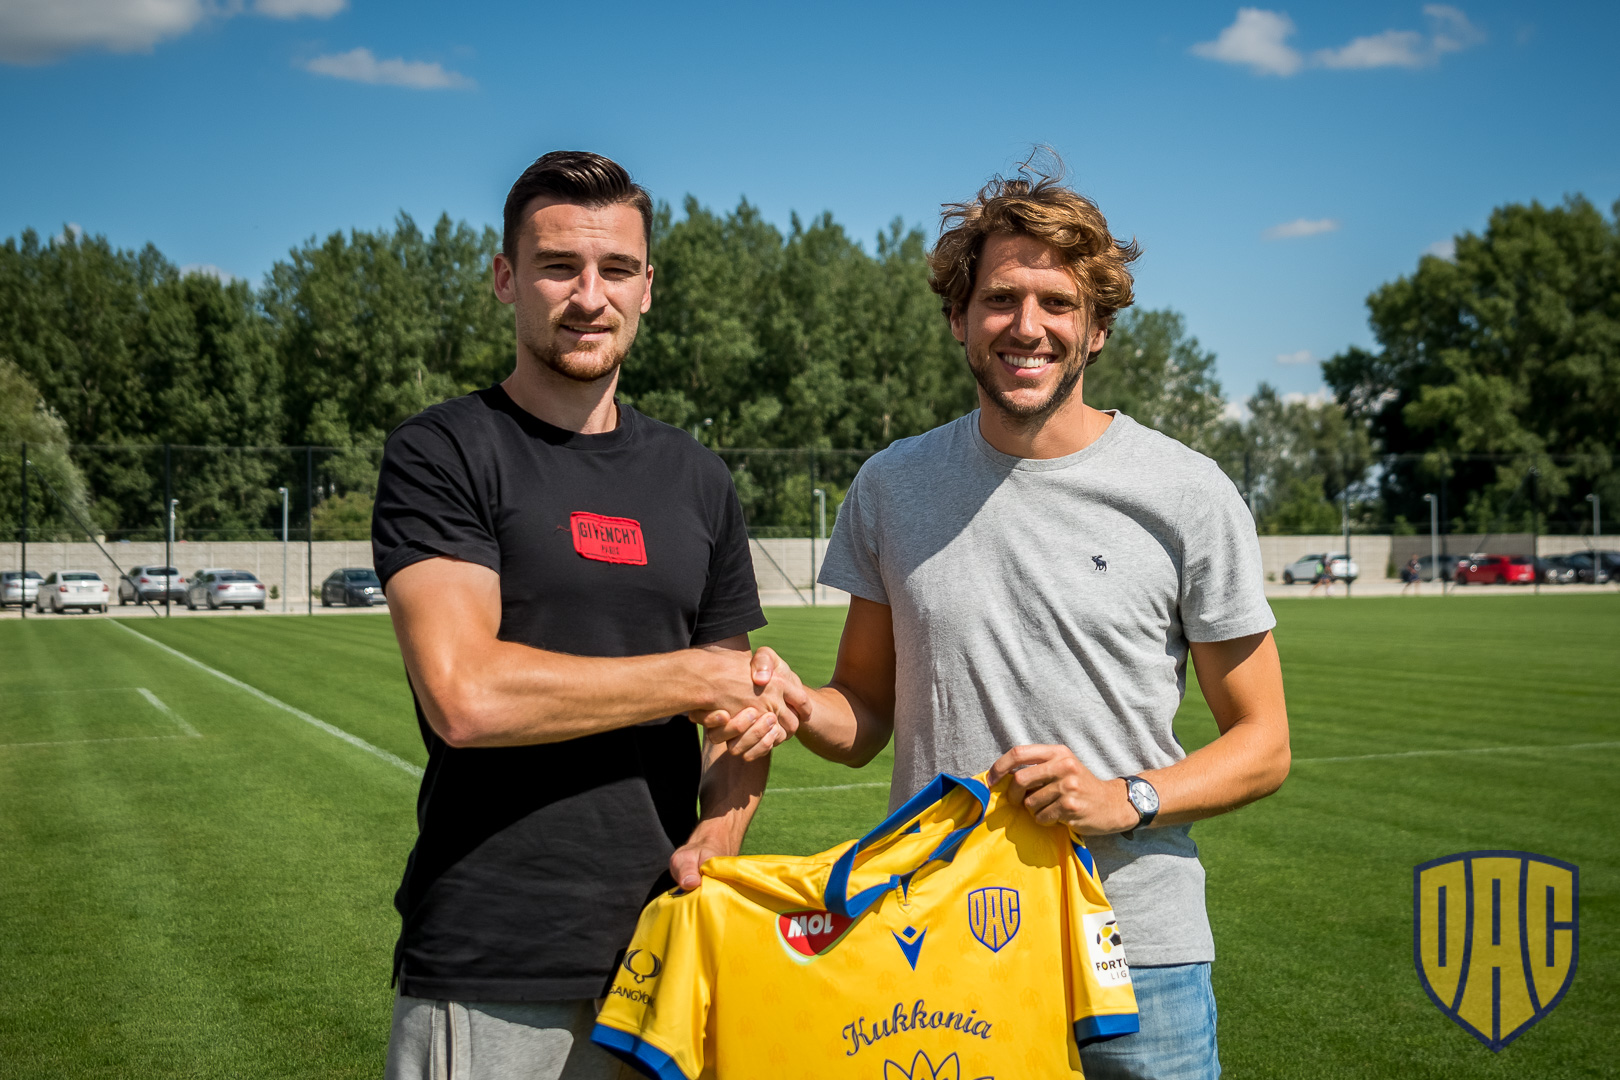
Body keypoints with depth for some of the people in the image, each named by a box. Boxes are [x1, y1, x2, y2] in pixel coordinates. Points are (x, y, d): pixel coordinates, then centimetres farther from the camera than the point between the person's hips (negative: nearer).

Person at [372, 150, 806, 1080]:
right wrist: (695, 676, -9)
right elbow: (464, 696, -18)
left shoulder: (696, 479, 13)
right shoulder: (442, 455, -4)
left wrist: (718, 840, -5)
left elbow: (748, 704, 16)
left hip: (665, 952, 5)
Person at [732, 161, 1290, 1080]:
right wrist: (796, 706, -11)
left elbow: (1263, 745, 1)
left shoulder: (1189, 496, -4)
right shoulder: (892, 488, 4)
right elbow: (869, 712, 11)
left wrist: (1127, 798, -16)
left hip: (1135, 946, -2)